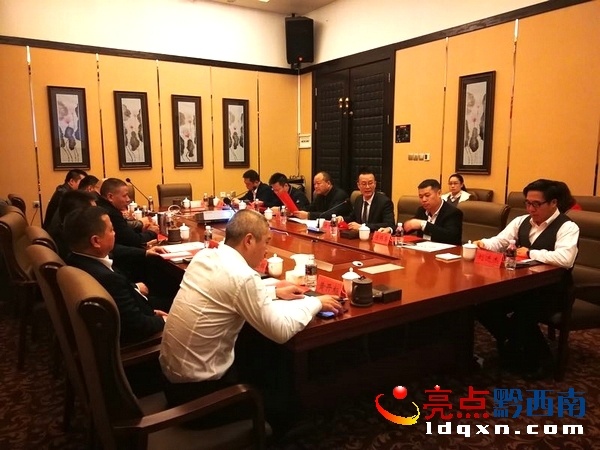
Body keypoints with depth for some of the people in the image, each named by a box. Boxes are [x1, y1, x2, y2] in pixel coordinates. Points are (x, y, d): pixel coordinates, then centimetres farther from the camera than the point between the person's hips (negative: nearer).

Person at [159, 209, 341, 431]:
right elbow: (281, 332, -18)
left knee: (267, 369, 24)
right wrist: (315, 302, -4)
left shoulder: (205, 256, 0)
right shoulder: (242, 276, -25)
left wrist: (275, 292, 13)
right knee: (285, 402, 12)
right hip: (197, 387, -8)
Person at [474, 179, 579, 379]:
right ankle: (512, 346, 12)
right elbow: (498, 242, 8)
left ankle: (540, 358, 4)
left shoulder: (567, 227, -13)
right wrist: (483, 244, -15)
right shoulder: (521, 221, 9)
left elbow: (565, 258, -31)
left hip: (550, 291, -6)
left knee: (524, 315, -31)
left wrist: (530, 253, -21)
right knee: (483, 304, -15)